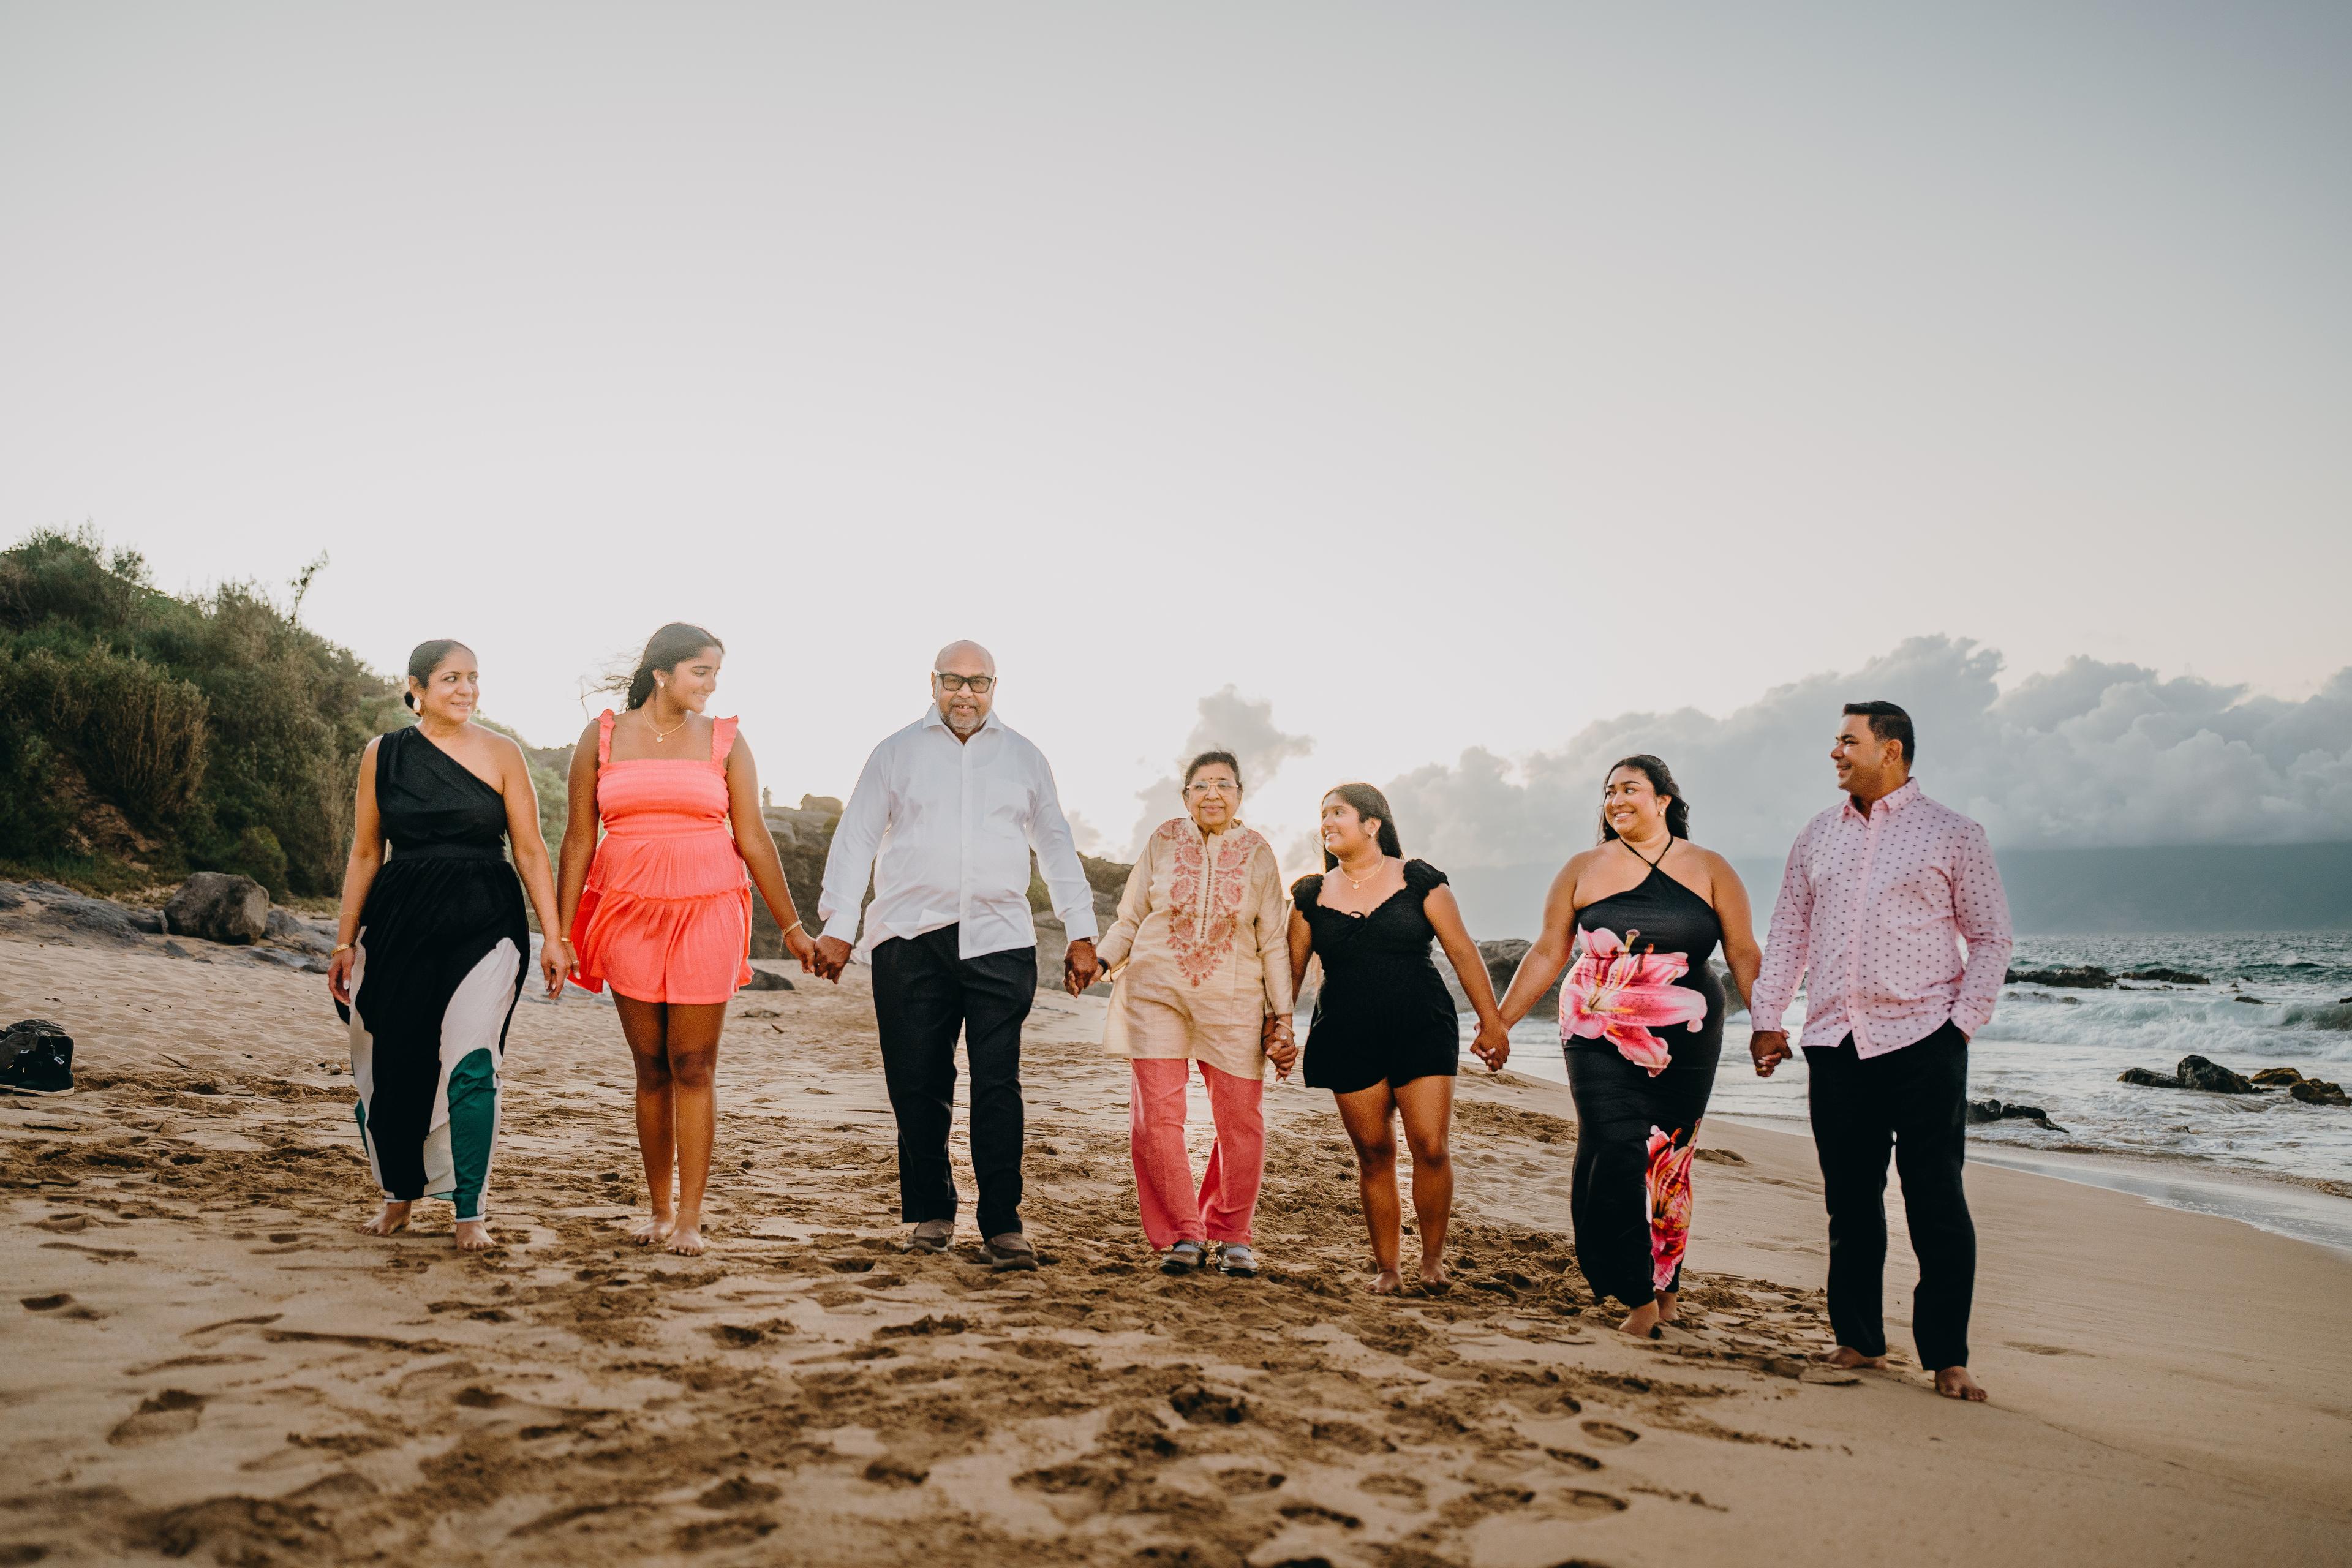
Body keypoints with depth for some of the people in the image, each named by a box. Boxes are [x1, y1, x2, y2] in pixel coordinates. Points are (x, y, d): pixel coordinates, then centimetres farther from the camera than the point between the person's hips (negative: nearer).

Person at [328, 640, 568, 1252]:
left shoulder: (500, 753, 2)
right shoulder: (382, 755, 7)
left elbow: (530, 850, 1)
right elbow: (365, 854, 11)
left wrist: (553, 937, -4)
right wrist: (345, 942, 9)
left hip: (484, 924, -2)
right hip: (400, 922, 2)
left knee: (470, 1062, -13)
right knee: (393, 1059, 5)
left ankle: (470, 1209, 1)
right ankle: (400, 1192, 27)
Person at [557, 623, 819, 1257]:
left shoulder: (725, 740, 4)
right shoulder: (602, 738, 5)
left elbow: (753, 841, 5)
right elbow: (578, 840, 5)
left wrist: (792, 928, 5)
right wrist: (562, 932, 1)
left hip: (707, 913, -1)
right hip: (628, 914, 1)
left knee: (694, 1067, -3)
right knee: (651, 1068, 6)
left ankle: (690, 1218, 3)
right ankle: (659, 1210, 18)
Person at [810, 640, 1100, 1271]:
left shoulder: (1024, 758, 15)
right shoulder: (897, 753, 11)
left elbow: (1057, 847, 19)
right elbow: (855, 840, 8)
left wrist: (1081, 933, 12)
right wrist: (837, 926, -1)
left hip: (999, 940, 0)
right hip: (910, 940, 0)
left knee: (998, 1084, -7)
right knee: (916, 1083, 1)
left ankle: (1003, 1225, -3)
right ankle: (931, 1213, 16)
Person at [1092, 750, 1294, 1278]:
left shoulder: (1258, 854, 5)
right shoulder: (1162, 842, 4)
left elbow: (1274, 943, 8)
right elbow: (1130, 919, 9)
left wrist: (1283, 1018, 4)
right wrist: (1097, 960, -8)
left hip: (1232, 1004, 0)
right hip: (1156, 994, 0)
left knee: (1240, 1121, 1)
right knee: (1156, 1116, -8)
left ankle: (1231, 1235, 19)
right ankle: (1183, 1236, 5)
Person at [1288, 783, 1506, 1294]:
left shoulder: (1418, 880, -1)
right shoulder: (1312, 896, 7)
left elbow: (1463, 953, 1)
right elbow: (1291, 969, 13)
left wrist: (1492, 1024, 0)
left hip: (1422, 1031, -2)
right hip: (1348, 1040, 2)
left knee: (1430, 1147, -7)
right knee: (1374, 1152, 3)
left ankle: (1433, 1260, 11)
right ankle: (1386, 1265, 15)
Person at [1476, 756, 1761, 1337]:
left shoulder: (1709, 870, 6)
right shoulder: (1584, 870, 7)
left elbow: (1744, 955, 7)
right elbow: (1548, 953, 9)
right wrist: (1500, 1022, 6)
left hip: (1685, 1043, 0)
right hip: (1600, 1040, 0)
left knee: (1669, 1163, 2)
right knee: (1613, 1158, -11)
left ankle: (1665, 1287, 20)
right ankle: (1639, 1297, -3)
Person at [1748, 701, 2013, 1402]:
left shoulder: (1952, 835, 2)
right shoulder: (1818, 836, 15)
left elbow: (1991, 939, 3)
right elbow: (1788, 932, 17)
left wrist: (1963, 1023, -6)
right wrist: (1766, 1018, 9)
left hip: (1922, 1040, -4)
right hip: (1835, 1044, 4)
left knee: (1937, 1200, -3)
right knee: (1849, 1200, 9)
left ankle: (1948, 1359, 6)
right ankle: (1859, 1341, 20)